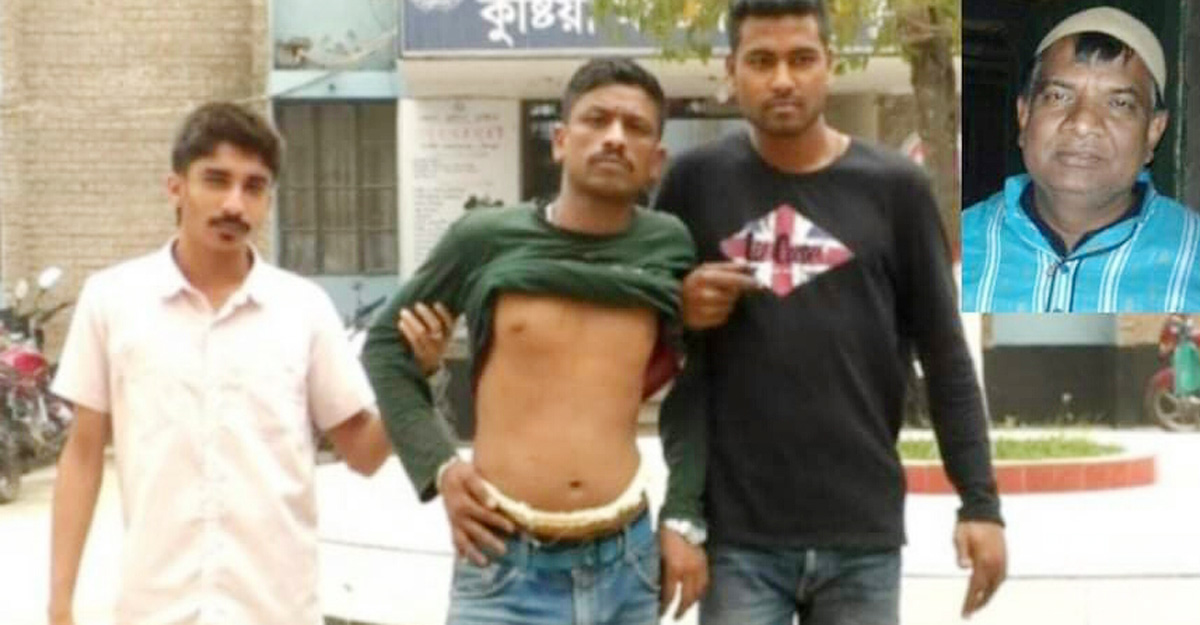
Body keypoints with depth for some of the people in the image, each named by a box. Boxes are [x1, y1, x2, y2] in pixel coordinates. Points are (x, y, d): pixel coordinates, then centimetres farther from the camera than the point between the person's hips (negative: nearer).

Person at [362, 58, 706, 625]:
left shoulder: (670, 248, 1)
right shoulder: (485, 239, -3)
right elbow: (386, 345, 9)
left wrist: (685, 517, 3)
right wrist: (438, 466, -1)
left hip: (626, 563, 2)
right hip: (505, 562, -2)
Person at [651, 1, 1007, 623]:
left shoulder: (894, 188, 0)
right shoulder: (696, 180, 2)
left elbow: (945, 356, 3)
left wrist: (979, 501, -2)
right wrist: (680, 311, -10)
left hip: (863, 535, 0)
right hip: (739, 534, 0)